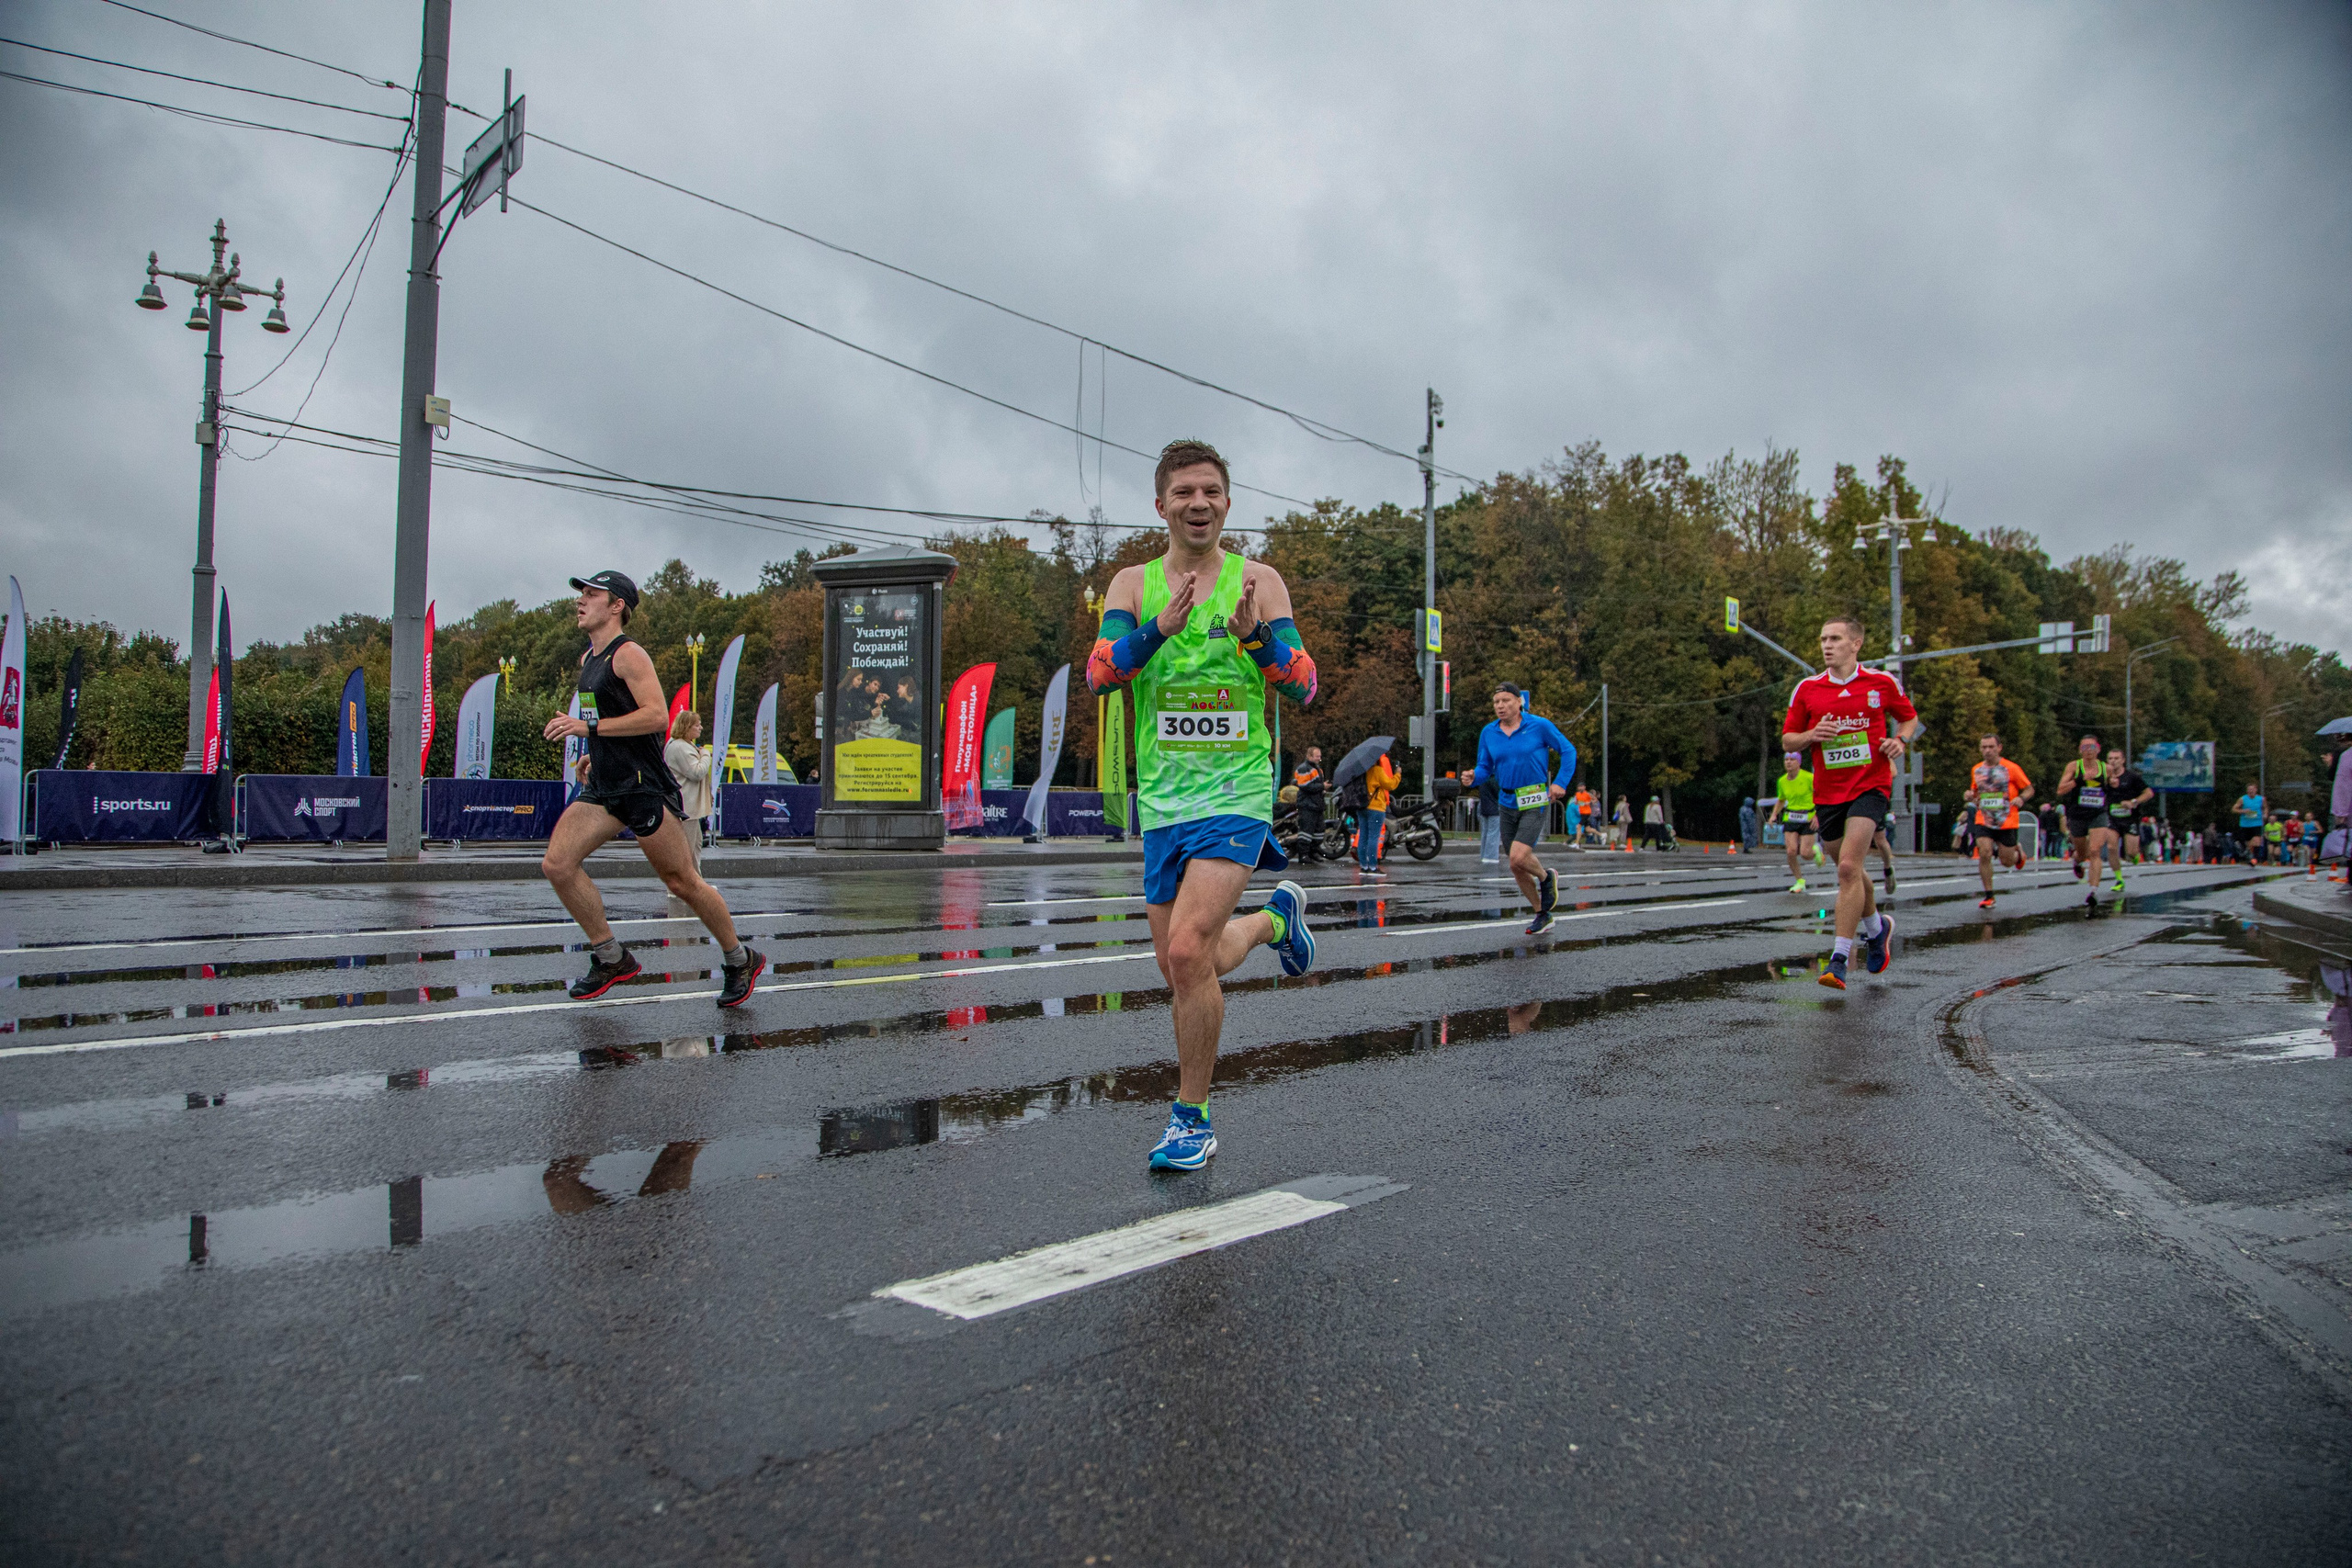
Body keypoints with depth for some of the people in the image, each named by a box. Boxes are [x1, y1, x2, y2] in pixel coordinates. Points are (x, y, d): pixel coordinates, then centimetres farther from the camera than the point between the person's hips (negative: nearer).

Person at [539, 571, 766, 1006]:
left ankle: (740, 960, 16)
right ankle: (611, 957, 5)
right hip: (602, 790, 9)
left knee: (683, 882, -1)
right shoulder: (587, 660, 17)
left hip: (644, 787, -8)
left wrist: (590, 728, -23)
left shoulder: (629, 654, -11)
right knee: (556, 864, -7)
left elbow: (657, 715, -22)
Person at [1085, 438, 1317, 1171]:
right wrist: (1161, 626, -24)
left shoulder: (1259, 581, 1)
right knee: (1183, 968, 11)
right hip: (1162, 799, 4)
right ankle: (1274, 918, 42)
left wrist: (1256, 635, -21)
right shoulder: (1133, 584, 6)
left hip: (1236, 791, -4)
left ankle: (1192, 1118, 0)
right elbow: (1099, 673, -8)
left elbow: (1303, 688, -3)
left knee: (1187, 952, -19)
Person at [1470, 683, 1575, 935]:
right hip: (1508, 803, 5)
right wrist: (1473, 777, -13)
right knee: (1517, 868, 8)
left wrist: (1560, 783, -9)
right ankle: (1542, 915, 27)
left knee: (1519, 857, -21)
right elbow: (1485, 768, 9)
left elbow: (1568, 751, 2)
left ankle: (1546, 877, 13)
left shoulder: (1540, 726, -7)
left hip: (1535, 803, -5)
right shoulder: (1488, 733, 3)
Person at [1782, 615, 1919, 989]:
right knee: (1850, 869, 16)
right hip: (1828, 792, 4)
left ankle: (1838, 959, -17)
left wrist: (1899, 740, -5)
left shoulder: (1883, 683, 0)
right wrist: (1811, 736, -12)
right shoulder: (1807, 689, 3)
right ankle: (1876, 926, 45)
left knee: (1849, 866, -19)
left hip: (1871, 786, -4)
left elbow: (1910, 718, 16)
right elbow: (1788, 739, 9)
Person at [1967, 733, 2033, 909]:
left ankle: (2018, 854, 43)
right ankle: (1988, 896, -5)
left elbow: (2029, 789, 0)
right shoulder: (1976, 770, 6)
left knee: (2007, 862, 4)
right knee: (1984, 854, -16)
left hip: (2007, 822, -2)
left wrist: (2021, 798, -21)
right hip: (1983, 821, 2)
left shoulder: (2011, 768, -6)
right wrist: (1971, 796, -1)